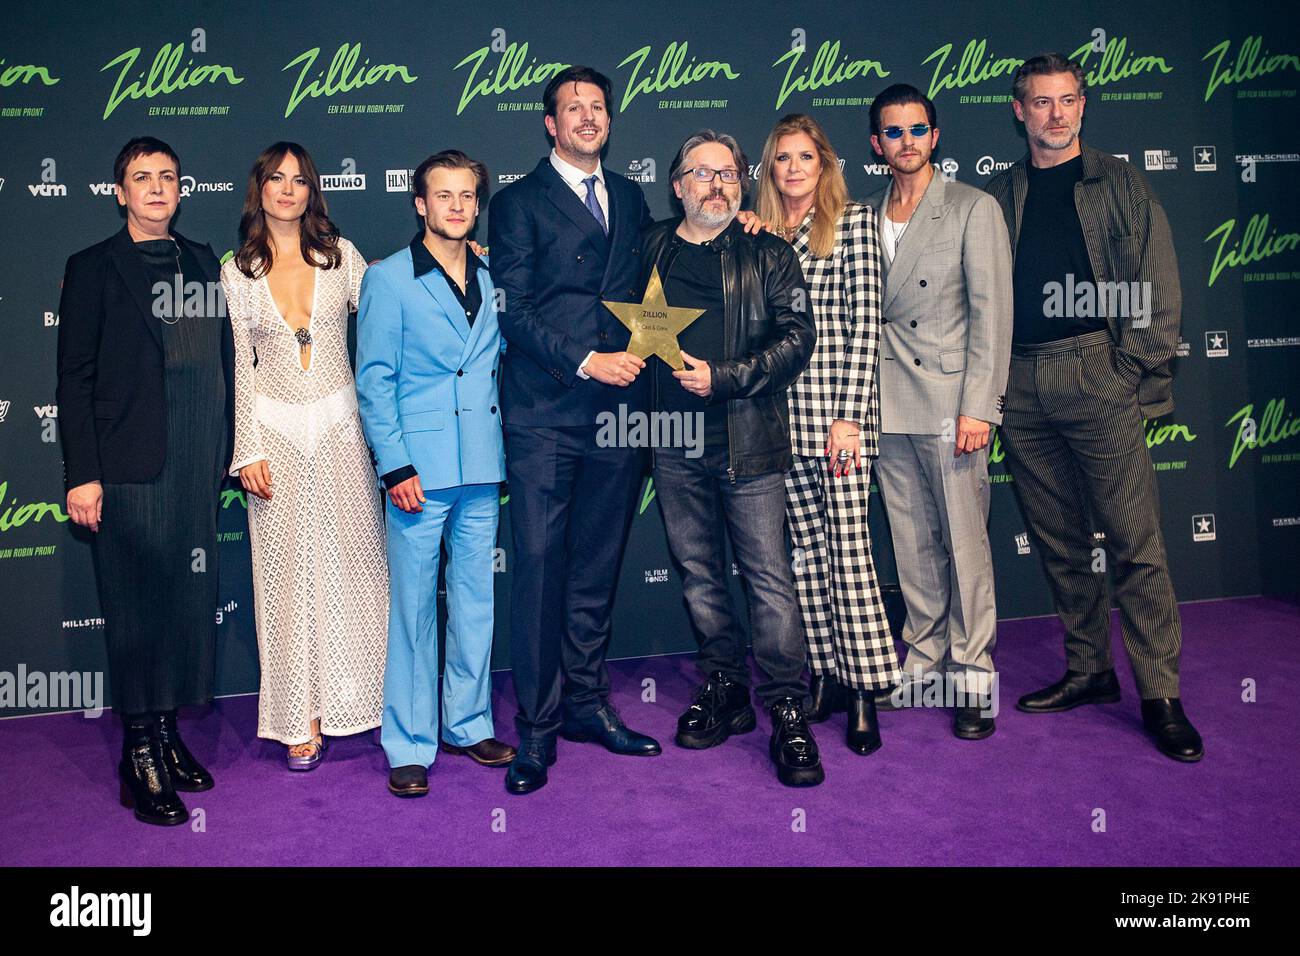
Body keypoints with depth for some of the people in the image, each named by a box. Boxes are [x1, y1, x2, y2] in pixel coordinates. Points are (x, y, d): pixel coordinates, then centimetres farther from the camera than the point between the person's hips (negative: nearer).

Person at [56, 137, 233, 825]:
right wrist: (81, 475, -9)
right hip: (129, 469, -4)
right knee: (136, 606, 0)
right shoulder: (93, 269, 2)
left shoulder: (205, 264, 14)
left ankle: (167, 732, 21)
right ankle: (140, 756, 10)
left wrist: (225, 452, 9)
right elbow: (75, 379, -2)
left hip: (198, 465, 4)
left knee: (188, 598, 8)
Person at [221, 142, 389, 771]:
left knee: (353, 559, 4)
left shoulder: (340, 254, 5)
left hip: (340, 425, 0)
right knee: (289, 570, 4)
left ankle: (360, 698, 19)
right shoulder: (238, 272, 4)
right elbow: (239, 367, 3)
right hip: (277, 432, 0)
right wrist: (248, 453, -3)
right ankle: (303, 719, 14)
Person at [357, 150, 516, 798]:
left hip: (483, 469, 4)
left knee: (477, 601, 11)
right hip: (420, 468, -4)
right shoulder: (388, 280, 0)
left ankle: (468, 723, 26)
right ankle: (409, 745, 12)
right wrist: (395, 465, -10)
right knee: (413, 606, 1)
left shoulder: (494, 280, 12)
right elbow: (374, 381, -3)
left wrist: (504, 450, 6)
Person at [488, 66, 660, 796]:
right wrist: (586, 362, -15)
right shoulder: (519, 204, 3)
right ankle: (538, 726, 6)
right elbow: (515, 311, -6)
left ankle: (586, 701, 23)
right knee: (540, 564, -4)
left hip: (619, 407, 5)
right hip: (547, 413, -4)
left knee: (598, 564, 10)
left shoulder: (630, 198, 19)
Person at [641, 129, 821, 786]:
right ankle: (725, 690, 25)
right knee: (697, 571, 11)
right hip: (674, 440, 4)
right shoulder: (652, 249, 12)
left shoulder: (768, 255, 4)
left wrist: (724, 377, -14)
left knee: (768, 575, -4)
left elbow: (797, 336, -5)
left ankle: (787, 713, 3)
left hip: (748, 441, -3)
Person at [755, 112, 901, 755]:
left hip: (837, 405, -5)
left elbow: (864, 323, -7)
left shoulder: (854, 222, 1)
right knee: (805, 545, 8)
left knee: (847, 545, -5)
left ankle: (863, 689, 4)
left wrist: (849, 414, -13)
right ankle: (825, 677, 18)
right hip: (780, 409, 5)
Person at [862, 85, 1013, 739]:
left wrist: (978, 406, -12)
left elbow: (992, 312, -6)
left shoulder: (974, 209, 0)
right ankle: (924, 660, 23)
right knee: (912, 544, 10)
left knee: (965, 541, -1)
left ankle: (972, 676, 11)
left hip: (951, 399, -4)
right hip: (887, 404, 4)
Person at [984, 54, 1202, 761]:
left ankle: (1161, 695, 3)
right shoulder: (998, 196, 14)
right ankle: (1088, 671, 21)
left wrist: (1138, 370, -8)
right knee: (1059, 541, 9)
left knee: (1134, 539, -5)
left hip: (1100, 377, -3)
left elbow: (1159, 288, 1)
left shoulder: (1121, 185, 7)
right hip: (1022, 389, 3)